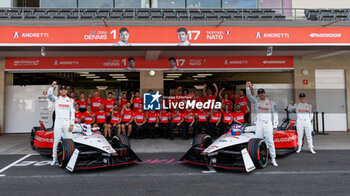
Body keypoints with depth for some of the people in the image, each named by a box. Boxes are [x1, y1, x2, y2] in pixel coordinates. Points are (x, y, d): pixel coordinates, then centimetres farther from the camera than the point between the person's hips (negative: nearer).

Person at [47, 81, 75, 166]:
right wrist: (52, 86, -28)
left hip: (67, 123, 1)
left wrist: (72, 124, -3)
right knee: (56, 141, 3)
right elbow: (49, 95, -13)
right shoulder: (56, 99, 8)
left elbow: (72, 113, 5)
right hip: (58, 122, 0)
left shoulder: (71, 100, 10)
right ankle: (54, 159, 11)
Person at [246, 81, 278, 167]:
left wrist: (275, 127, -2)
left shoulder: (271, 103, 4)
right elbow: (249, 95, -3)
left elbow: (275, 115, 3)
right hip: (259, 124, 2)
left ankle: (273, 159, 6)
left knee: (270, 141, -2)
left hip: (268, 124, -2)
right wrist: (248, 87, -20)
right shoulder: (256, 101, 9)